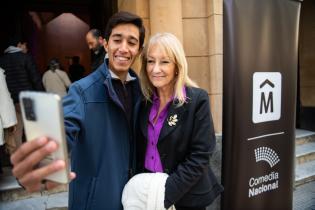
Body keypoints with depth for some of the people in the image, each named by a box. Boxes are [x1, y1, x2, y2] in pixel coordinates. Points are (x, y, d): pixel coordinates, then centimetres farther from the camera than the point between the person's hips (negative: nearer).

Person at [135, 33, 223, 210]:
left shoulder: (197, 99, -16)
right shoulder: (145, 100, -2)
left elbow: (199, 156, -18)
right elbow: (140, 150, 5)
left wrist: (165, 195, -21)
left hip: (185, 196, -4)